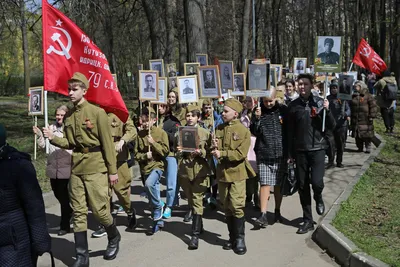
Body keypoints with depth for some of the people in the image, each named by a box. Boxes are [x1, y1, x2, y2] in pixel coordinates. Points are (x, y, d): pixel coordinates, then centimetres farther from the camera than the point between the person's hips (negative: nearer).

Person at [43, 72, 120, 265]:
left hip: (96, 167, -5)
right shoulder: (69, 116, 9)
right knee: (78, 212, 6)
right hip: (76, 168, 6)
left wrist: (112, 170, -8)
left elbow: (107, 144, -8)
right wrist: (53, 138, -6)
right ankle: (82, 256, 13)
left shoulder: (97, 113, -8)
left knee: (99, 209, -2)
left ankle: (114, 237, 28)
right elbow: (69, 143, 14)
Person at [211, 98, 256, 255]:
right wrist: (214, 148, -12)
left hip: (237, 173, -5)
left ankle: (240, 239, 6)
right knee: (226, 206, 11)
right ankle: (232, 237, 23)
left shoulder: (244, 131, -8)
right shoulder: (219, 129, 8)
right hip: (222, 172, 5)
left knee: (237, 206, -6)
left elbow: (240, 154, -17)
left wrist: (222, 154, -22)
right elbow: (216, 151, 11)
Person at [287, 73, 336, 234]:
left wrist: (327, 110, -17)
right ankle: (308, 221, 18)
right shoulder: (293, 105, 4)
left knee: (316, 182, -14)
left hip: (317, 149, -2)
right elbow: (290, 132, 8)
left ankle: (318, 198, 23)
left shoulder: (319, 102, -1)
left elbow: (332, 127, -1)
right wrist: (290, 154, 7)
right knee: (302, 186, 5)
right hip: (300, 150, 2)